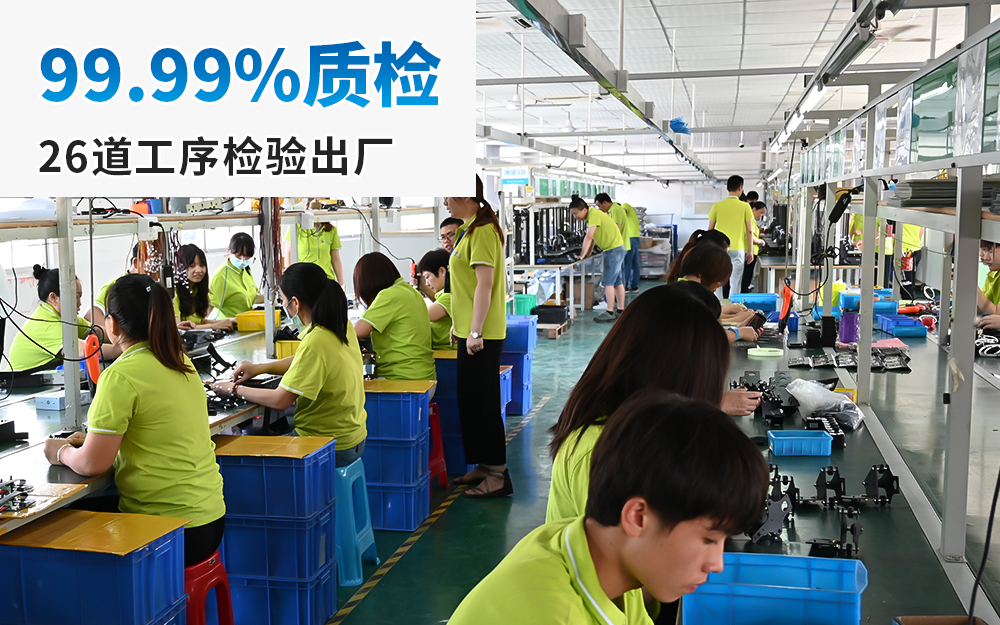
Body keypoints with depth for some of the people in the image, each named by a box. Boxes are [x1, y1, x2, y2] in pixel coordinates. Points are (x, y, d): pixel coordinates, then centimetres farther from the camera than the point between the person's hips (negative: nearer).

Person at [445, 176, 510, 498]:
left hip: (481, 335, -10)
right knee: (471, 399, 15)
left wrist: (476, 332, -23)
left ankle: (497, 474, 4)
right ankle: (484, 466, 26)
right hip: (470, 330, 10)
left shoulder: (482, 231, -16)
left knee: (482, 402, -4)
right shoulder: (469, 230, 15)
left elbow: (485, 284, -22)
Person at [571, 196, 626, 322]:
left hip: (614, 249, -10)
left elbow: (589, 237, -23)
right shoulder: (591, 216, 11)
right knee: (617, 281, 13)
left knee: (608, 282, -9)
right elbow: (592, 238, 14)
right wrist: (588, 253, 10)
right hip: (615, 249, 10)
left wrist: (583, 254, -19)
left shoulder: (594, 215, -18)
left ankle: (610, 312, -8)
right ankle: (620, 310, 18)